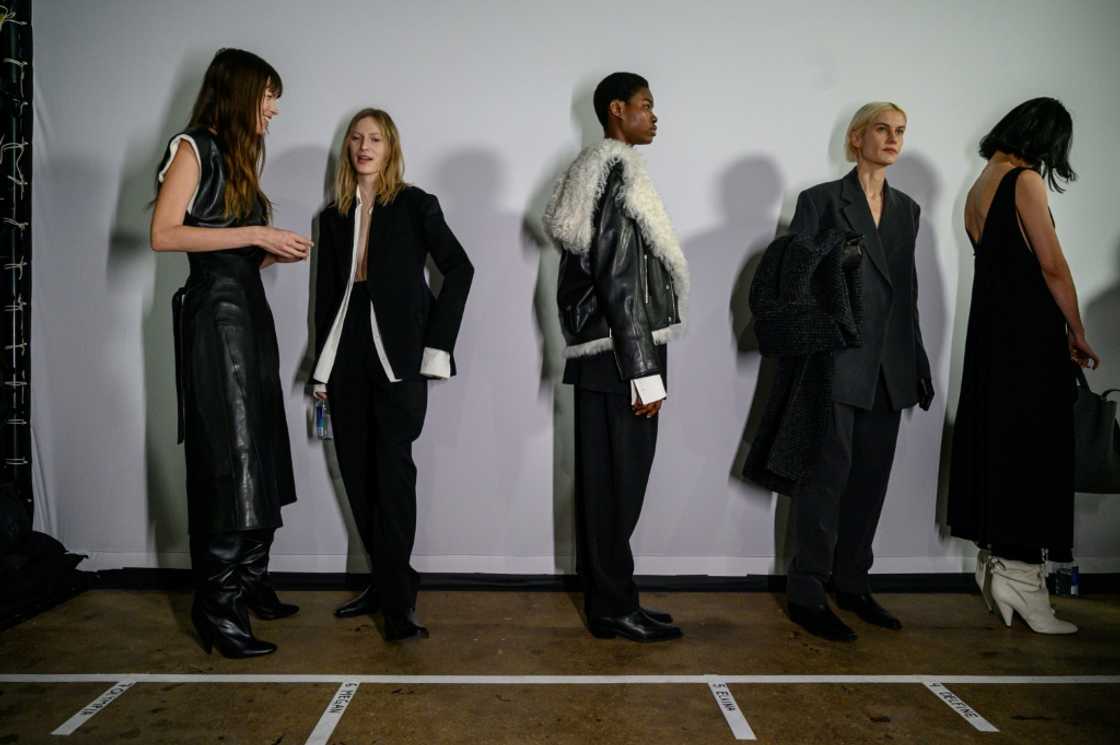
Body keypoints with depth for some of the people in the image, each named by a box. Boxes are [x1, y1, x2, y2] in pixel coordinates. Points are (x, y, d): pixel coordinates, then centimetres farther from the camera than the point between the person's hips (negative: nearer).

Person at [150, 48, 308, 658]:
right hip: (215, 313, -8)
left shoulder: (238, 157, 20)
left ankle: (250, 584, 20)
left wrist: (277, 252, 2)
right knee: (229, 460, -9)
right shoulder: (193, 148, -3)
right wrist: (255, 235, -15)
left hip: (251, 312, 8)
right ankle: (218, 610, -2)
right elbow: (164, 235, -14)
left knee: (260, 458, 9)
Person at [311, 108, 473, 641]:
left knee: (392, 471, -10)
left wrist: (435, 346, -9)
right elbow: (325, 295, 15)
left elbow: (459, 269, -2)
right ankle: (386, 583, 20)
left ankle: (397, 600, -5)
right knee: (357, 473, 7)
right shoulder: (334, 217, 15)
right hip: (348, 354, 5)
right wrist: (323, 370, 10)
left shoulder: (415, 205, 3)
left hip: (398, 354, -5)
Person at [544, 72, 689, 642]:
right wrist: (645, 374, -18)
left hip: (597, 355, 10)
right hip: (619, 358, -10)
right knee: (618, 485, -3)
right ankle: (614, 607, 8)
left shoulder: (593, 173, 18)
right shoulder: (619, 175, -12)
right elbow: (622, 283, -18)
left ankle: (607, 600, 22)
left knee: (603, 482, 12)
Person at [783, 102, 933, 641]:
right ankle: (806, 593, 5)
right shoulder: (821, 201, -1)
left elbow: (907, 290, 18)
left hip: (888, 369, 6)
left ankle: (852, 583, 23)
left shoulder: (907, 210, 16)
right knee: (828, 473, -5)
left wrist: (917, 363, 14)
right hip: (836, 362, -6)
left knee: (871, 477, 10)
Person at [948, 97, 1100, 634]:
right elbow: (1052, 265, -12)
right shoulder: (1025, 180, -9)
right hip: (1029, 330, -8)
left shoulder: (978, 185, 16)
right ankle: (1020, 572, -2)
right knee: (1031, 444, -5)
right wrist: (1077, 332, -2)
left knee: (994, 437, 11)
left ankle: (994, 559, 18)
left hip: (990, 327, 8)